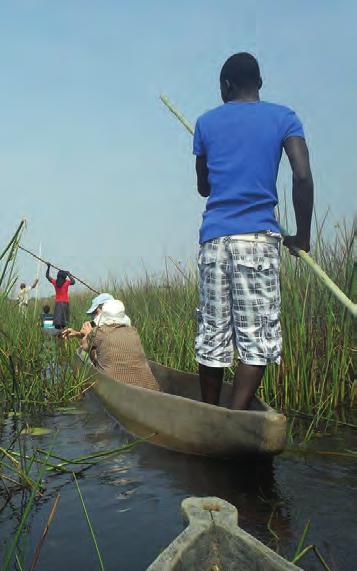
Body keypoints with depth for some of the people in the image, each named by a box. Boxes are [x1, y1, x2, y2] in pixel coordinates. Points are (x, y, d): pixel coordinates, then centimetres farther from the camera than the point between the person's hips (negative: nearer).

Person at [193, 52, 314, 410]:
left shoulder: (206, 122, 14)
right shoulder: (283, 118, 8)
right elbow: (302, 176, -5)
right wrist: (302, 236, 4)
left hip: (213, 237, 3)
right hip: (258, 237, -3)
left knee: (212, 335, 7)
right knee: (257, 337, -2)